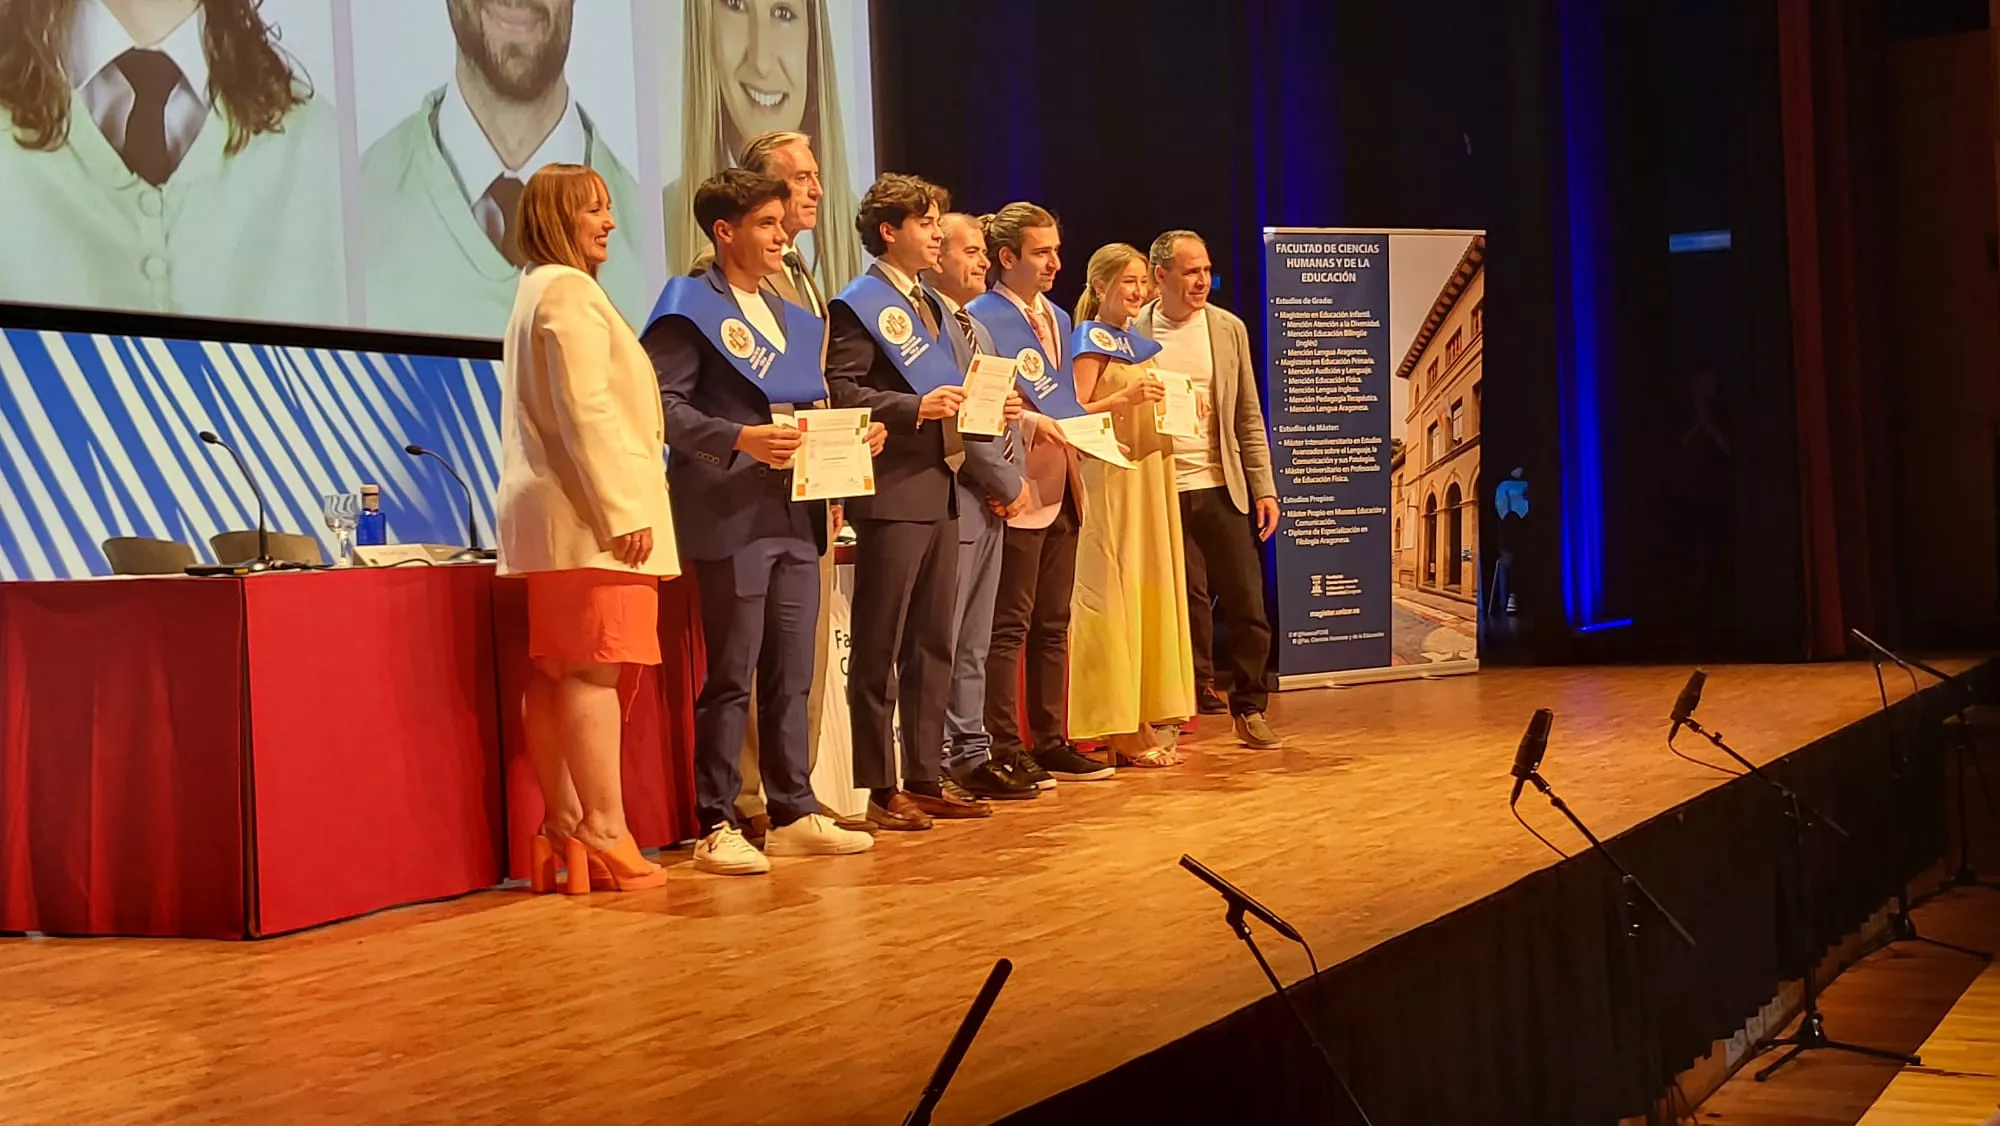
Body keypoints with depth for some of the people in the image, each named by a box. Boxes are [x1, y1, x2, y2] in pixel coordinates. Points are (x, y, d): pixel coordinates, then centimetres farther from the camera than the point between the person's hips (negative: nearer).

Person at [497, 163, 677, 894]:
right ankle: (604, 834, -11)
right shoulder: (570, 292, -8)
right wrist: (624, 510, -19)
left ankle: (563, 831, 9)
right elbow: (585, 413, -17)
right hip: (588, 514, -10)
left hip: (548, 518, 10)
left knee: (554, 673, 7)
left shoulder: (538, 293, 23)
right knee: (595, 670, -11)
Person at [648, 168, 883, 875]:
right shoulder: (691, 308, -3)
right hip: (731, 517, -7)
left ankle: (794, 815, 18)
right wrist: (739, 439, -24)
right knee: (731, 677, -4)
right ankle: (716, 828, 3)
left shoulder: (793, 320, 21)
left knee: (792, 675, 10)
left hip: (796, 518, 7)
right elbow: (664, 405, -13)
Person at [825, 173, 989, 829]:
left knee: (933, 645, 12)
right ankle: (879, 789, 3)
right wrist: (915, 408, -23)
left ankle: (925, 780, 19)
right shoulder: (859, 305, -6)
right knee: (879, 649, -2)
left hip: (940, 491, 9)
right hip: (892, 496, -9)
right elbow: (839, 392, -16)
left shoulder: (931, 304, 21)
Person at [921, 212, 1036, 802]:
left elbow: (1000, 410, 24)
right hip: (954, 502, -10)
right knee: (941, 640, -5)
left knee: (974, 643, 13)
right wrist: (1007, 483, -12)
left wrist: (1009, 411, 0)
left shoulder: (978, 330, 22)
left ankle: (971, 754, 19)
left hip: (991, 506, 10)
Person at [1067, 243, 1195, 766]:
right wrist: (1128, 397, -24)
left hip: (1150, 480, 8)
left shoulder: (1140, 344, 19)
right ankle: (1117, 728, -4)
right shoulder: (1092, 341, -4)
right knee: (1113, 599, -7)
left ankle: (1145, 721, 13)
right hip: (1110, 478, -8)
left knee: (1152, 595, 8)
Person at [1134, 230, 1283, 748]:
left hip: (1220, 489, 2)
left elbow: (1249, 416, 8)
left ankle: (1249, 708, 16)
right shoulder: (1133, 334, 0)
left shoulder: (1229, 329, 7)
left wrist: (1264, 487, 3)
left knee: (1247, 604, 1)